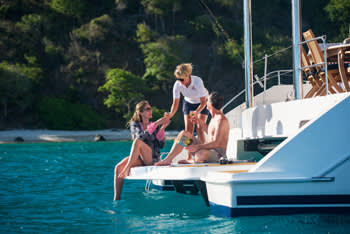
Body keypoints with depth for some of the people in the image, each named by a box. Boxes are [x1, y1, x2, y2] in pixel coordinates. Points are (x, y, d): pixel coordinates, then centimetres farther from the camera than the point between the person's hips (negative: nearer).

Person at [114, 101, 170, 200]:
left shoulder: (157, 125, 12)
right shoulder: (134, 124, 12)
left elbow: (161, 145, 2)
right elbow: (140, 136, -11)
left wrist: (162, 128, -10)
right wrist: (156, 124, -17)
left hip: (153, 158, -2)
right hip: (139, 158, 2)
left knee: (137, 142, -31)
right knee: (118, 168, -26)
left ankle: (127, 169, -36)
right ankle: (116, 199, -30)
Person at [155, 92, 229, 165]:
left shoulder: (221, 120, -18)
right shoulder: (214, 117, 14)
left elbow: (215, 143, -26)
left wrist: (197, 147, -31)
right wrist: (202, 124, 18)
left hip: (218, 154, -10)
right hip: (208, 151, 10)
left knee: (200, 155, -44)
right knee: (183, 134, 6)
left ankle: (191, 161, -9)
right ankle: (168, 159, -3)